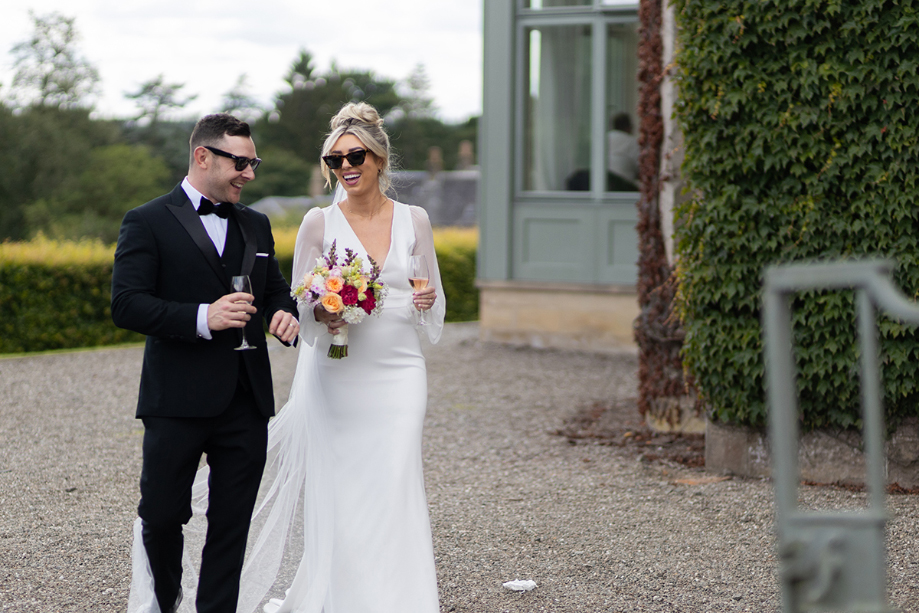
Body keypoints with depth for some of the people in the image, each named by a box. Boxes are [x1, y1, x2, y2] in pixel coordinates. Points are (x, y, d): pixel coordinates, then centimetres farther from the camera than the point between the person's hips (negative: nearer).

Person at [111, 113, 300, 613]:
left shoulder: (255, 226, 16)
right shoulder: (148, 223, -3)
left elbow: (275, 291, 22)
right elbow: (126, 305, -11)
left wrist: (287, 315, -3)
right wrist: (201, 318, -23)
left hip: (246, 403, 5)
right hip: (178, 403, -4)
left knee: (232, 525, 4)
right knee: (162, 513, 4)